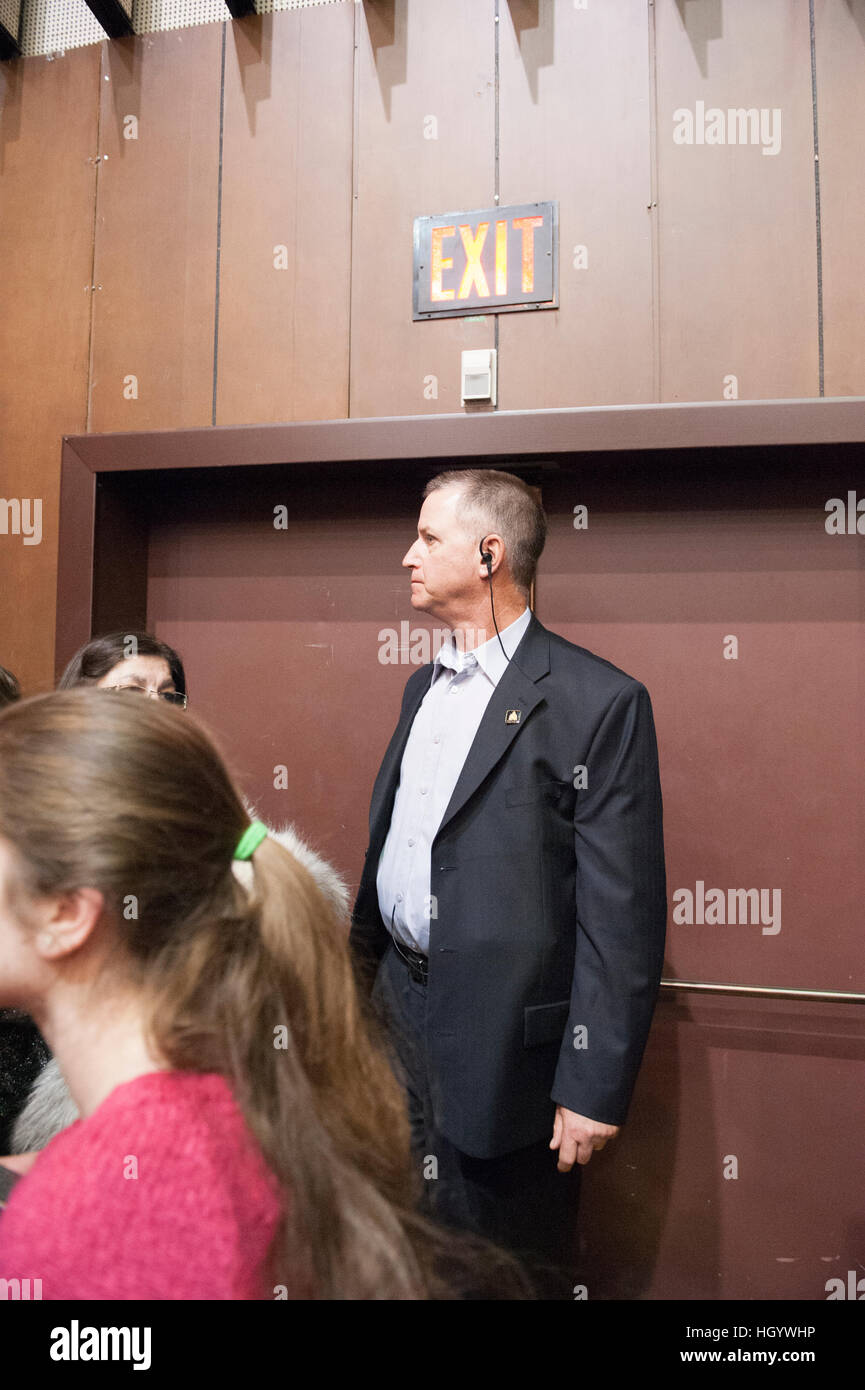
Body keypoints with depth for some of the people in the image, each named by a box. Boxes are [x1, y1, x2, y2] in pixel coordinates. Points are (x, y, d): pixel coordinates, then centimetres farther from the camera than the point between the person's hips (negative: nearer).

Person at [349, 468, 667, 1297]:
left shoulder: (597, 702, -15)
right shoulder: (423, 685, 10)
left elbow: (622, 916, -15)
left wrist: (595, 1088, -15)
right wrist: (359, 972, 16)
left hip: (503, 1039, -7)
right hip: (398, 1009, 7)